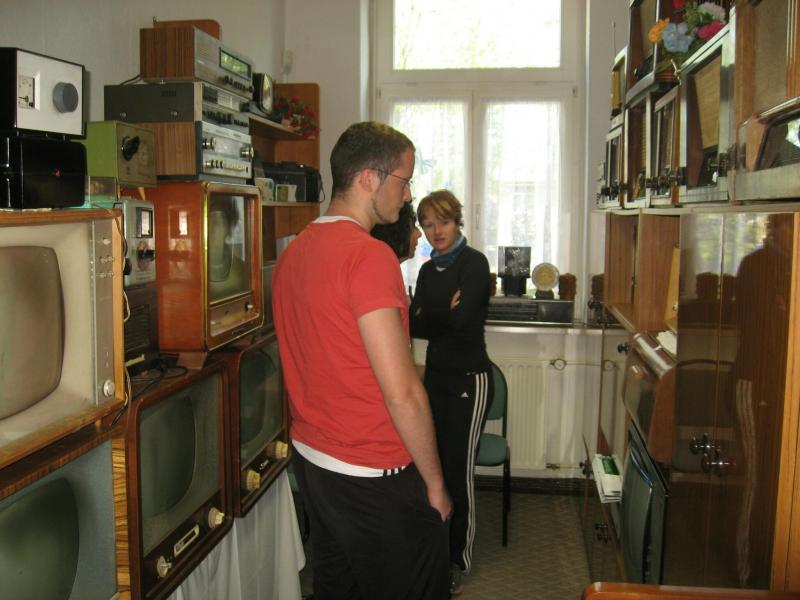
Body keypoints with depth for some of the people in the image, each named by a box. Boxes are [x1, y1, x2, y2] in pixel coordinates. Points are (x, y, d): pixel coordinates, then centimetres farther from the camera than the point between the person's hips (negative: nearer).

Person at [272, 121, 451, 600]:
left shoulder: (294, 252, 6)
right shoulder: (370, 255, -21)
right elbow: (402, 393, -22)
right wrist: (435, 482, -11)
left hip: (311, 457, 9)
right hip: (374, 475, -8)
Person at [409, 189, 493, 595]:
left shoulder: (474, 263, -11)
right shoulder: (428, 270, 10)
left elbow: (461, 319, -23)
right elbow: (412, 326, 1)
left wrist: (426, 318, -7)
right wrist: (444, 316, -14)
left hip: (468, 378, -6)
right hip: (436, 375, 6)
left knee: (458, 470, 1)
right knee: (434, 464, 11)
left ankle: (459, 560, 20)